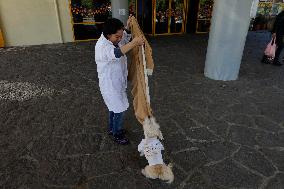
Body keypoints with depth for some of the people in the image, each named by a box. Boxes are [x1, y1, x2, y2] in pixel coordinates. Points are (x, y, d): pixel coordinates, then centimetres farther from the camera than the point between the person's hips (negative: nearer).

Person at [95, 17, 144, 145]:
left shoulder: (113, 40, -1)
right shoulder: (102, 46, -29)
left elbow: (126, 38, 17)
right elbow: (117, 53, -48)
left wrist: (128, 26, 0)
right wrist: (134, 43, -53)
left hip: (117, 82, 9)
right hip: (110, 85, -9)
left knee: (114, 107, 24)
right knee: (119, 110, 5)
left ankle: (112, 129, 45)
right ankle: (116, 135, 28)